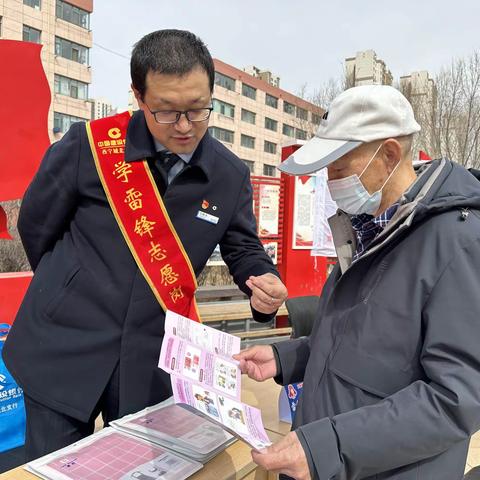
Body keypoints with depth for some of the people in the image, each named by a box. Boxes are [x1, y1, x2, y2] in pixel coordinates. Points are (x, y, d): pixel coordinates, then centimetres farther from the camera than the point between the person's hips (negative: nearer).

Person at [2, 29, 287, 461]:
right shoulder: (88, 146, -13)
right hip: (65, 349, -1)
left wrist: (264, 284, -17)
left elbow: (243, 248, 6)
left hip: (153, 361, 2)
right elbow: (37, 226, 1)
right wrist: (73, 291, 9)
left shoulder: (232, 175, -4)